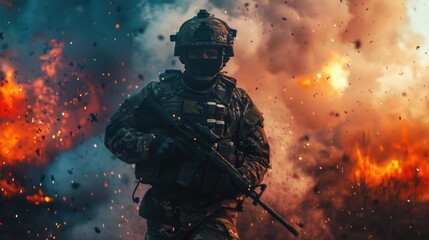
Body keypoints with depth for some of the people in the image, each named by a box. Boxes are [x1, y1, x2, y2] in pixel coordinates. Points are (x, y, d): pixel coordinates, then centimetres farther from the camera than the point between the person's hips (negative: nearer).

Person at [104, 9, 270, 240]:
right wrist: (151, 146, -15)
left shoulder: (238, 100, 7)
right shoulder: (159, 92, 5)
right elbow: (115, 132, 3)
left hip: (215, 213, -1)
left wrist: (240, 179, -14)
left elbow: (258, 154, 6)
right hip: (163, 214, 2)